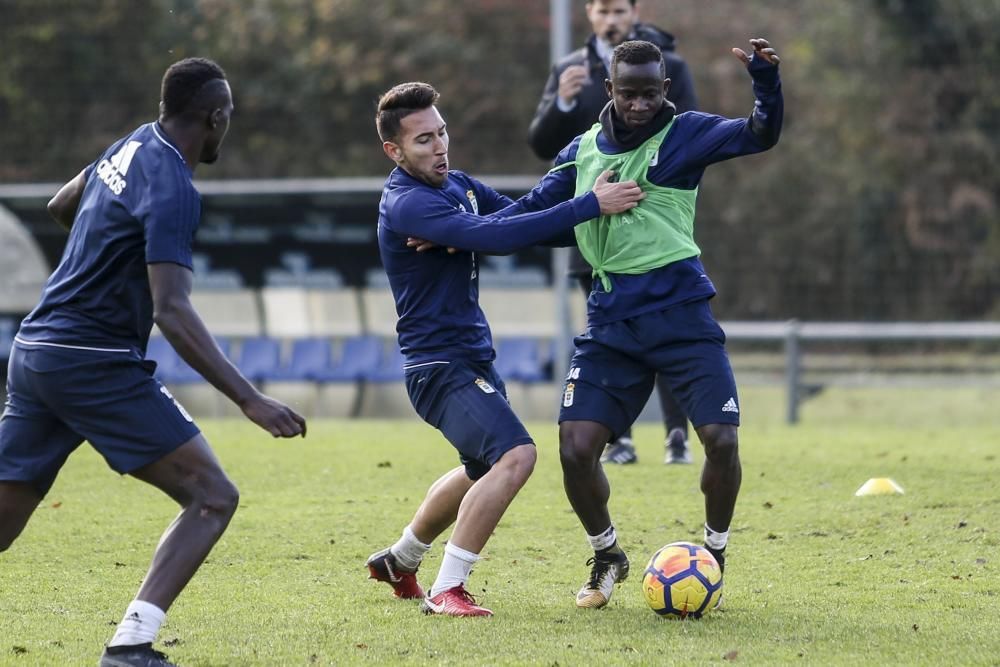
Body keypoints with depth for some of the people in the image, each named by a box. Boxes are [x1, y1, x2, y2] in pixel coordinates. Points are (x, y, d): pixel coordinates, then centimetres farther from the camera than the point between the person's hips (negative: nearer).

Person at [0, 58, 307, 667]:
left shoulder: (131, 147, 12)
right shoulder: (173, 190, -15)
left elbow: (61, 207, 31)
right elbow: (172, 313, -23)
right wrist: (250, 400, -27)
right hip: (96, 365, -9)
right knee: (214, 498, -5)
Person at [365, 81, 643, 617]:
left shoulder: (457, 186, 8)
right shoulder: (407, 204, -23)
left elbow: (518, 218, 4)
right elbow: (495, 237, -34)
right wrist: (589, 205, -34)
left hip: (472, 357, 10)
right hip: (440, 364, -10)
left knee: (484, 469, 27)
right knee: (515, 456, -25)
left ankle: (398, 560, 46)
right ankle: (446, 592, -18)